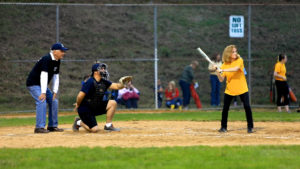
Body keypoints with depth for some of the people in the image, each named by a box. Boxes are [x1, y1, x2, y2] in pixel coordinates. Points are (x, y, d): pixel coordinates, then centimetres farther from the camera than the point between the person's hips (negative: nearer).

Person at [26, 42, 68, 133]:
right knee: (42, 101, -24)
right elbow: (44, 75, -31)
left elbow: (56, 76, 8)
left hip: (42, 85, 10)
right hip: (33, 84, -10)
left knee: (54, 101, 8)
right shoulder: (46, 59, -25)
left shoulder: (57, 61, 4)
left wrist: (55, 91, -1)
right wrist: (43, 92, -35)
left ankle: (52, 126, 16)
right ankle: (39, 127, -24)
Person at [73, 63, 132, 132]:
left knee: (113, 103, -8)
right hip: (85, 109, -8)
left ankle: (108, 125, 2)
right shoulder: (90, 82, -21)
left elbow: (116, 86, -5)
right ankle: (79, 122, 12)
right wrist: (77, 106, -9)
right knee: (95, 129, -15)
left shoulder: (103, 82, 3)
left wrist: (122, 83, -25)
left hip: (96, 107, 8)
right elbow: (80, 96, -23)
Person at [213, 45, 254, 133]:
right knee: (225, 108, 1)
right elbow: (221, 79, -5)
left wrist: (222, 70, -33)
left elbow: (236, 69, -27)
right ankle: (223, 127, 18)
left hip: (242, 89, -2)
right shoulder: (224, 65, 0)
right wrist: (217, 72, -23)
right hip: (229, 90, 2)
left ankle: (250, 127, 1)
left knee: (247, 107, -10)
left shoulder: (239, 60, -6)